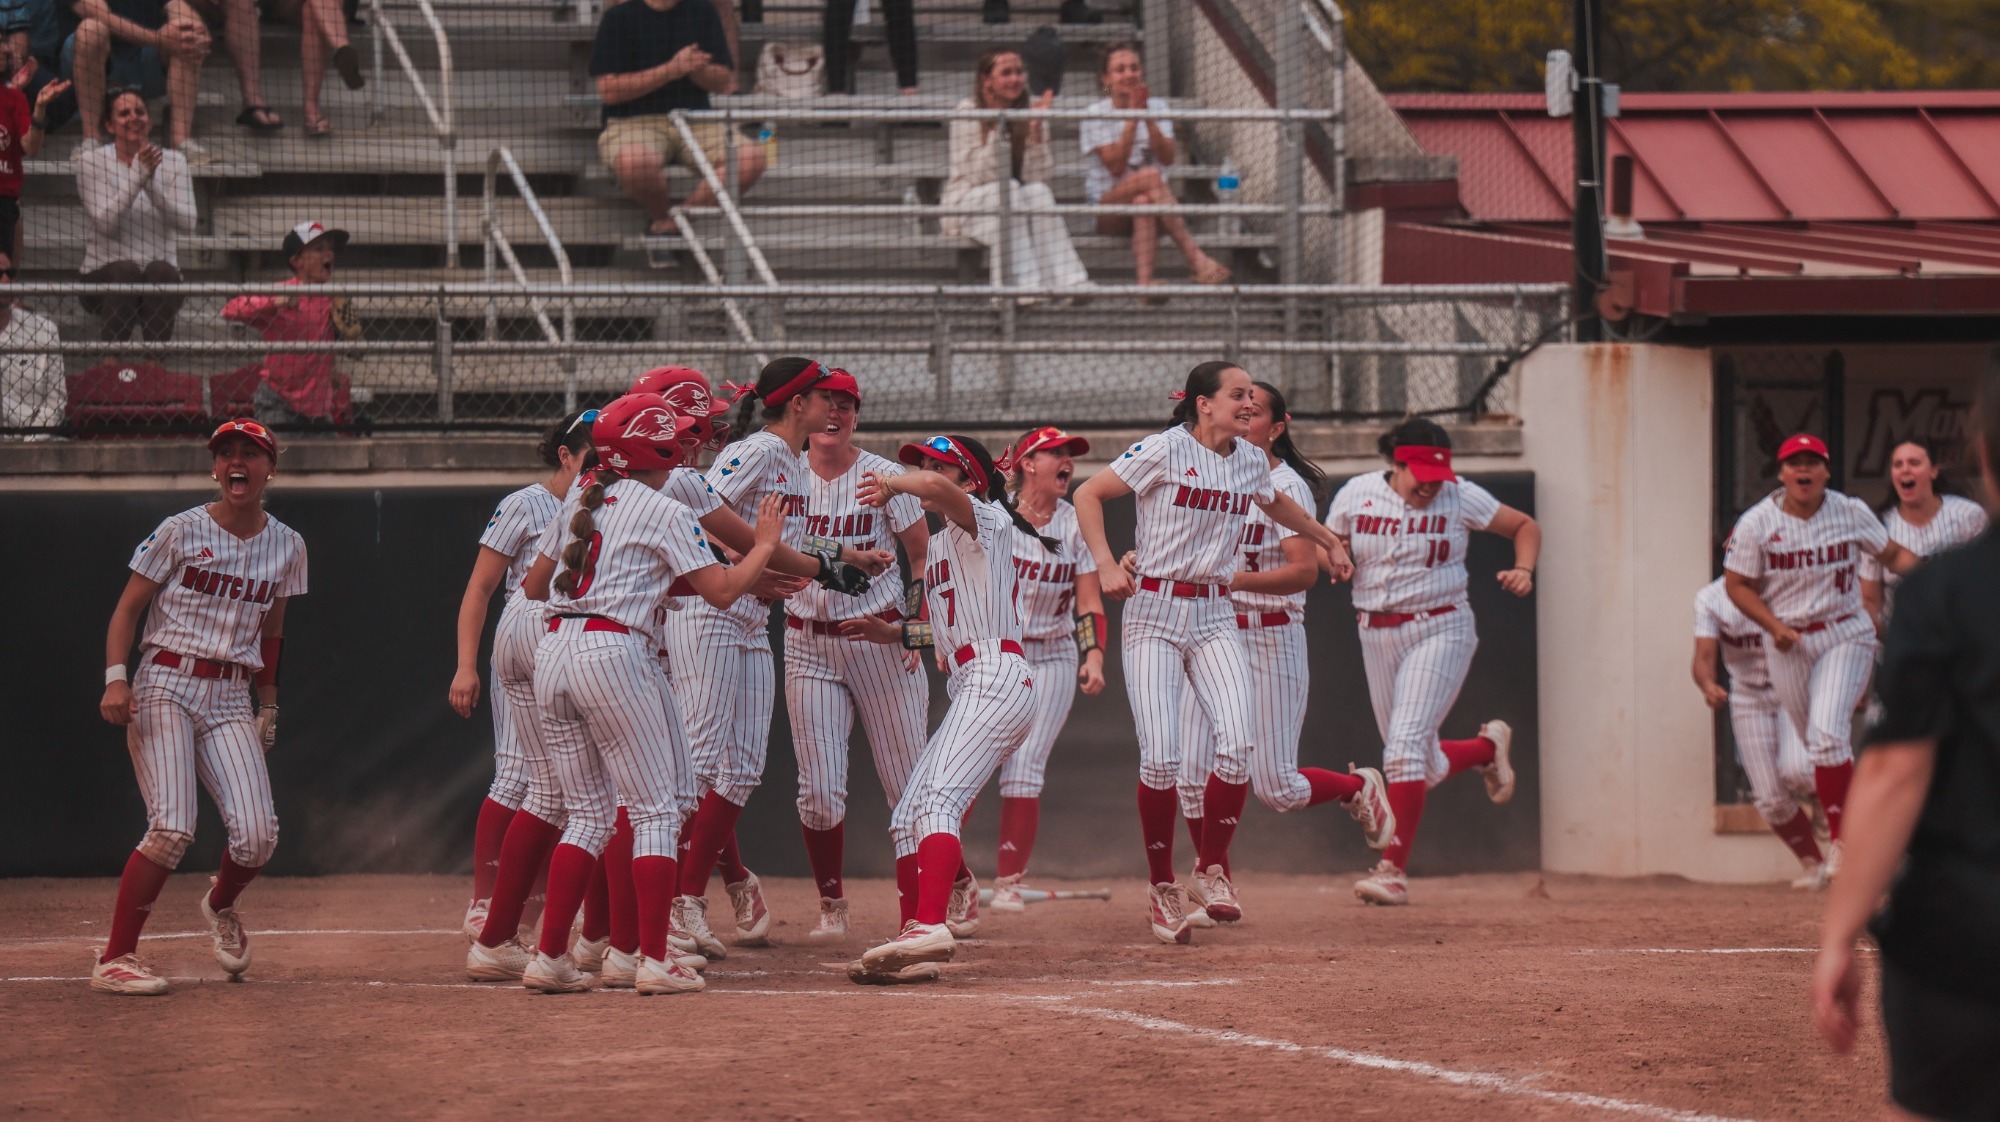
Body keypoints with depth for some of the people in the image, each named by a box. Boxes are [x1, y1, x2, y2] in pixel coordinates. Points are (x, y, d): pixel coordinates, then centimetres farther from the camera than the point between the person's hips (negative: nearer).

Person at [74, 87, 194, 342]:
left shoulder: (173, 162, 8)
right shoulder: (92, 161, 2)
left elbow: (187, 223, -6)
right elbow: (105, 222, -12)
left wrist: (151, 182, -17)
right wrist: (138, 174, -19)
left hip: (162, 275, 1)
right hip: (104, 276, -1)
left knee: (161, 271, -32)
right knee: (125, 271, -34)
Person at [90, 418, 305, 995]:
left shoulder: (286, 547, 10)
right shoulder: (181, 532, -2)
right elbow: (127, 607, -1)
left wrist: (268, 707, 20)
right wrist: (115, 677, -15)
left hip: (230, 699, 4)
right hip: (164, 687, -4)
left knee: (257, 835, -10)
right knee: (173, 828, -19)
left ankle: (220, 905, 26)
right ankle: (114, 961, -12)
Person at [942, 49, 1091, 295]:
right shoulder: (968, 112, -10)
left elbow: (1038, 176, -10)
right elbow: (978, 176, -19)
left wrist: (1036, 129, -20)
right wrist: (996, 127, -26)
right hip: (965, 204, -4)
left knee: (1039, 193, -26)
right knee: (1005, 190, -32)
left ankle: (1066, 282, -38)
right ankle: (1018, 283, -43)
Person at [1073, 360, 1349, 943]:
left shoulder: (1252, 460, 8)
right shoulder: (1164, 451, -9)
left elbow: (1276, 504, 31)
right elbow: (1087, 494, -4)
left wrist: (1329, 540, 35)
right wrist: (1106, 564, -14)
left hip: (1214, 618, 4)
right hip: (1154, 614, -4)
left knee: (1238, 742, -15)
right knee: (1160, 758, -11)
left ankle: (1213, 866, 3)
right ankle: (1162, 884, 6)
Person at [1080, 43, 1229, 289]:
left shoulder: (1157, 106, 8)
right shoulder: (1097, 113, -2)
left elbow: (1167, 157, -7)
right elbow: (1115, 166, -15)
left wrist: (1148, 118, -17)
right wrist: (1132, 117, -17)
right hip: (1107, 211, -2)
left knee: (1143, 202, -37)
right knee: (1151, 175, -33)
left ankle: (1144, 280, -53)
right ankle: (1196, 259, -42)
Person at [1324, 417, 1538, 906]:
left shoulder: (1461, 497, -6)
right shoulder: (1356, 494, -1)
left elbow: (1525, 526, 5)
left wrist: (1523, 570, -14)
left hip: (1441, 631, -4)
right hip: (1377, 636, 4)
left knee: (1406, 745, -20)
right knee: (1426, 768, 10)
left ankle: (1393, 869, -18)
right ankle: (1488, 746, 42)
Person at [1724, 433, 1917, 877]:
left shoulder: (1852, 514, -3)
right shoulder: (1756, 523, -5)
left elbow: (1891, 554, 9)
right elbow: (1737, 584, 0)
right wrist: (1774, 626, -12)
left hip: (1845, 636, -2)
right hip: (1789, 642, 2)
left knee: (1827, 735, -19)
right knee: (1815, 743, 8)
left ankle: (1841, 838, -12)